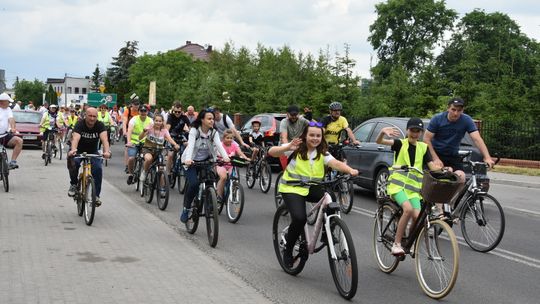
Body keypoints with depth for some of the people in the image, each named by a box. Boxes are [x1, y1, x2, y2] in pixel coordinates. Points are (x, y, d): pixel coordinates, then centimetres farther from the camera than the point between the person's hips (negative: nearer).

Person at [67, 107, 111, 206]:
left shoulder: (100, 125, -15)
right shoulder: (80, 124, -21)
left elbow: (104, 139, -31)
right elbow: (75, 138, -38)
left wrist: (106, 151, -51)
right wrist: (73, 150, -58)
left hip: (93, 151, 2)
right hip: (79, 150, -2)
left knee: (98, 168, -22)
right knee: (73, 162, -33)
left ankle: (96, 195, -9)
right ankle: (73, 184, -7)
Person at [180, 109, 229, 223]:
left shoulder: (214, 132, -5)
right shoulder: (194, 130, -14)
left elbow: (219, 145, -21)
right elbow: (190, 145, -29)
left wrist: (225, 157, -41)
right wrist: (188, 159, -47)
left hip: (206, 161, 4)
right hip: (192, 162, -3)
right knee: (194, 184, -23)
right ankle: (186, 209, -3)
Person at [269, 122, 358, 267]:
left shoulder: (322, 154, 3)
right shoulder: (296, 149, -6)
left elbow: (336, 163, -16)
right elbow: (271, 152, -18)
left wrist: (350, 170, -37)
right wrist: (288, 147, -37)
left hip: (311, 188, 4)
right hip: (292, 189, -4)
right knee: (299, 218, -27)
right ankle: (288, 250, -2)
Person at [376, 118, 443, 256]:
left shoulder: (423, 147, 12)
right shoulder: (400, 144, 1)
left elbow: (432, 166, 5)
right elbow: (379, 141, -15)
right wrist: (383, 132, -37)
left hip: (413, 188, 4)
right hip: (397, 184, -3)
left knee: (417, 216, -19)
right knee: (408, 209, -30)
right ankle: (397, 244, -18)